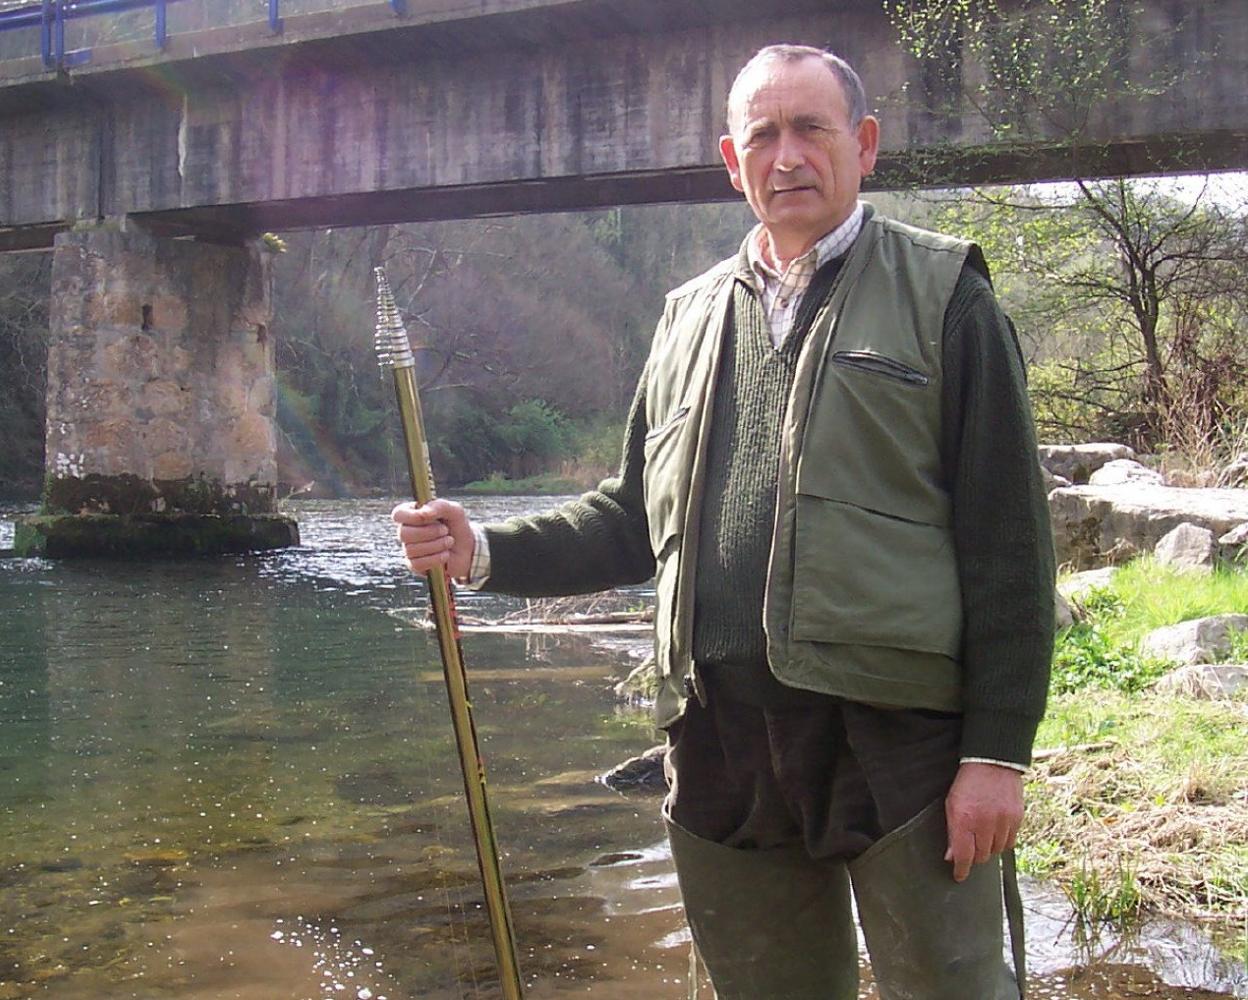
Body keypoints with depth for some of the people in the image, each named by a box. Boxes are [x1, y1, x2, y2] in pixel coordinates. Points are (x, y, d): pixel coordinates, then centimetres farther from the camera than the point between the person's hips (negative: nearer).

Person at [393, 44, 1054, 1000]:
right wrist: (485, 550, 4)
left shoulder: (941, 292, 0)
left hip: (899, 738, -4)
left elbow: (1006, 540, -5)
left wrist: (998, 749, -10)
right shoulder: (692, 314, 15)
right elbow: (638, 516, 19)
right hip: (724, 746, 5)